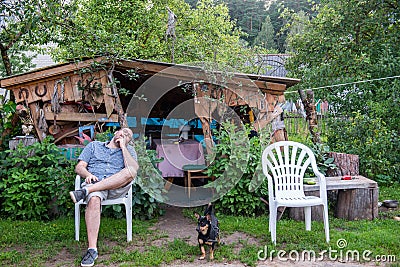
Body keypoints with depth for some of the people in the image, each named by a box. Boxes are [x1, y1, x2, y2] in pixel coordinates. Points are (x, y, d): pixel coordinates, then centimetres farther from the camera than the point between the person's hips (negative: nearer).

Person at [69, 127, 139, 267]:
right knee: (94, 199, -36)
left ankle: (85, 191, -34)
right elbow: (79, 167, 14)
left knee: (130, 171, -32)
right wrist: (88, 175, -9)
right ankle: (92, 250, -37)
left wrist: (123, 147, 2)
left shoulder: (129, 150, 22)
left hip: (117, 187, 0)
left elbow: (134, 168, 0)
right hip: (94, 183, 0)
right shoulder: (94, 145, 25)